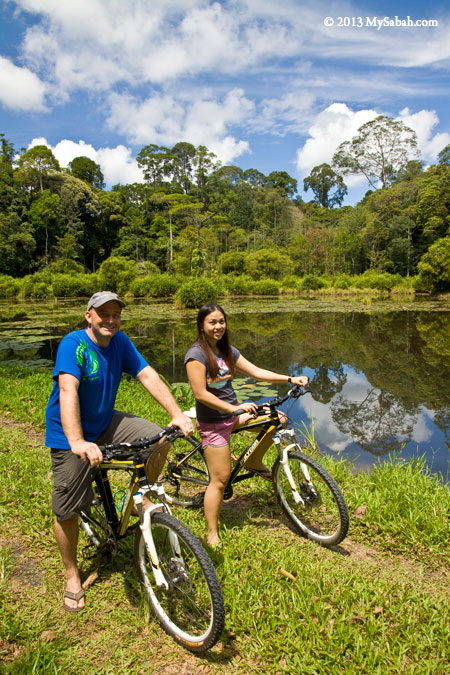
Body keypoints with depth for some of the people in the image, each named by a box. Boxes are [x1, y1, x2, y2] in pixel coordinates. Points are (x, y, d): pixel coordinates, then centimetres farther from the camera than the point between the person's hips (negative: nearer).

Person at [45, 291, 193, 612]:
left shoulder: (120, 341, -5)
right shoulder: (73, 344, -23)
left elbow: (148, 375, -12)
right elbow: (68, 390, -36)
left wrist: (177, 415, -25)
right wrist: (77, 442, -50)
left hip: (105, 423, 5)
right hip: (71, 436, -5)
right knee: (67, 510, 3)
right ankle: (72, 575, 27)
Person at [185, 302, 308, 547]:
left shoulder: (227, 350, 7)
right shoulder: (197, 354, -17)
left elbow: (256, 372, 6)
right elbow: (200, 393, -23)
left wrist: (290, 379, -4)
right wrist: (234, 408, -28)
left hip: (233, 411, 7)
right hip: (213, 421, -7)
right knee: (220, 479, -5)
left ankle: (255, 462, 18)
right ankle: (211, 536, 11)